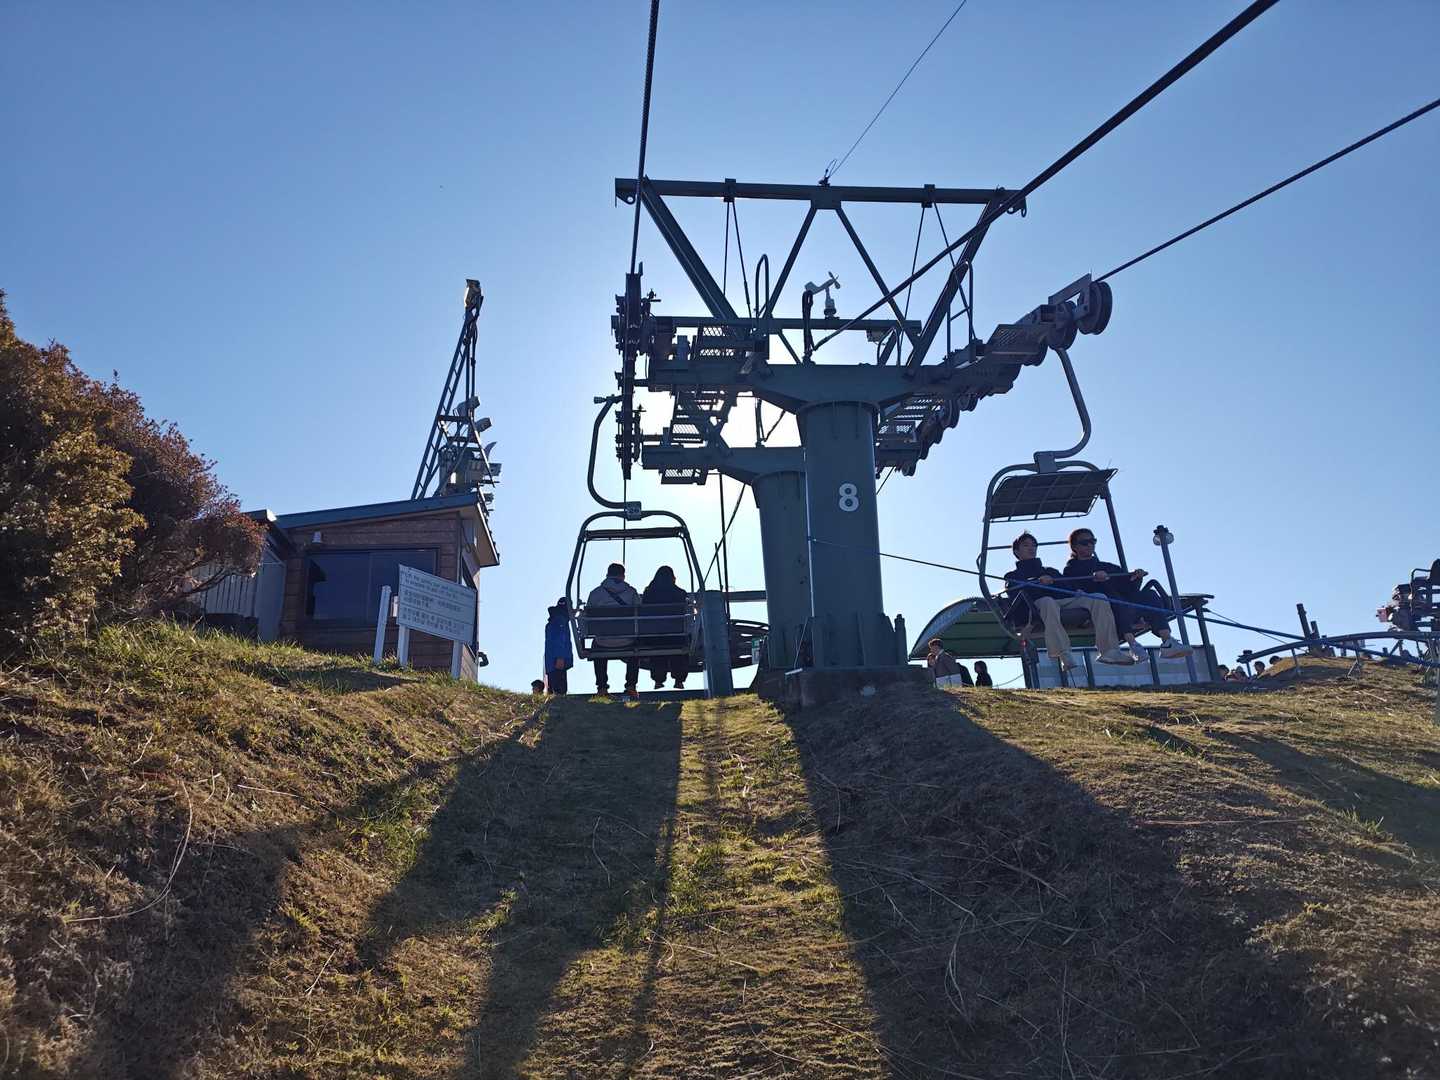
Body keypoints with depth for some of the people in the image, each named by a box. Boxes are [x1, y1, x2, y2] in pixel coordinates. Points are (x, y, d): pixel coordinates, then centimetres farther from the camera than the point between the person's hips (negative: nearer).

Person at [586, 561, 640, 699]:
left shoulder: (595, 593, 0)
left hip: (603, 644, 0)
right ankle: (630, 687, 26)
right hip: (627, 643, 0)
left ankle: (601, 687, 31)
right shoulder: (632, 592, 1)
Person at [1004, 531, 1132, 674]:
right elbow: (1014, 591, 1)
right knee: (1048, 602, -42)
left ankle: (1109, 650, -30)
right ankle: (1063, 656, -51)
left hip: (1065, 600, 5)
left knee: (1099, 598, -19)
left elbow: (1069, 587, 25)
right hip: (1037, 604, -5)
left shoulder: (1051, 571, 42)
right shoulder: (1013, 575, 26)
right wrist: (1038, 581, -16)